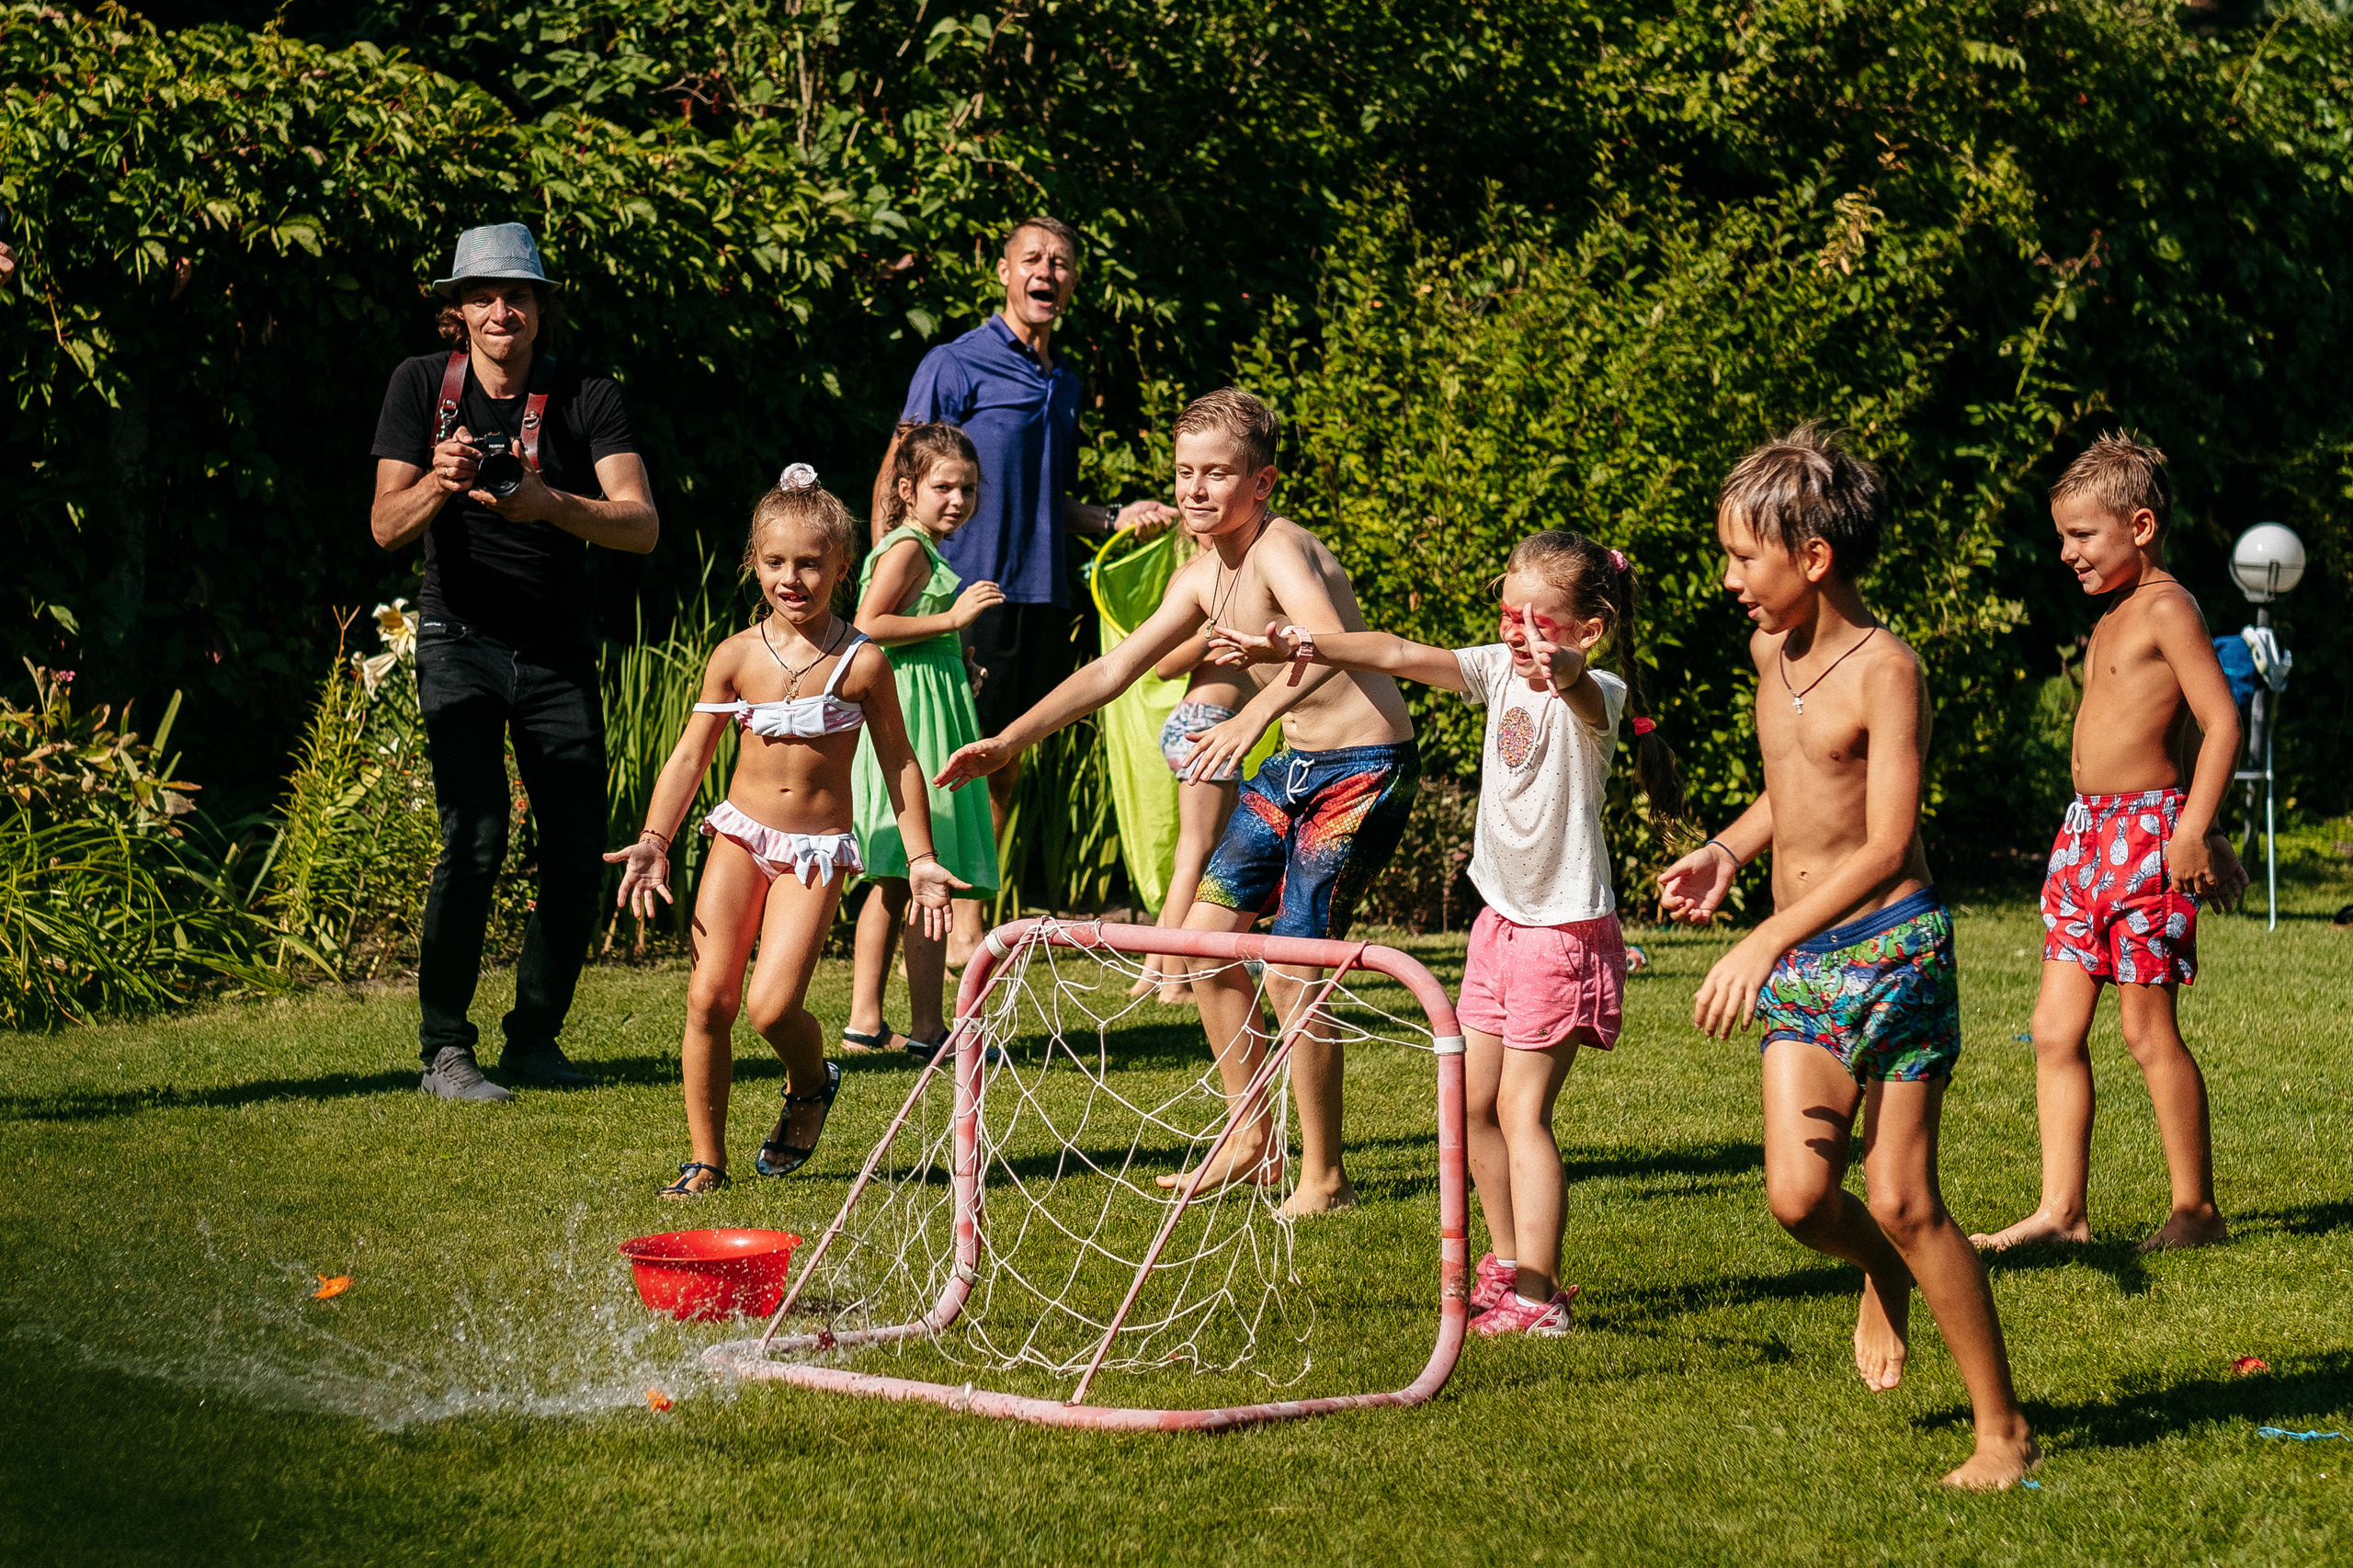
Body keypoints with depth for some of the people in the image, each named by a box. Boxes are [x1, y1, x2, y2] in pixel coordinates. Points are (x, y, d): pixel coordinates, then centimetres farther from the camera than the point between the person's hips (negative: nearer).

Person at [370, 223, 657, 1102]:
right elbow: (386, 527, -7)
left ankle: (536, 1037, 15)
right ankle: (445, 1047, -9)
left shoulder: (588, 398, -4)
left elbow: (642, 527, -15)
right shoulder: (421, 386, -2)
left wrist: (549, 505, -33)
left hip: (558, 650, 2)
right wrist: (438, 483, -29)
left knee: (579, 849, -3)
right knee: (475, 835, -17)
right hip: (461, 640, -2)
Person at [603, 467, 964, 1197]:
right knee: (709, 995, -7)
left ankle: (811, 1083, 20)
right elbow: (690, 755, 4)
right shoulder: (736, 656, -2)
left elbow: (898, 763, 2)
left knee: (773, 1005, -15)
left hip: (817, 848, -2)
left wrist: (921, 859, 0)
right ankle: (706, 1159, 5)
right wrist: (653, 841, -5)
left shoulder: (861, 662, -7)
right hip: (742, 833, 2)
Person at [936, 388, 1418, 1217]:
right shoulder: (1200, 579, 8)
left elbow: (1330, 640, -41)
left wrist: (1252, 717, -55)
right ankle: (1253, 1142, 25)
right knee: (1205, 930, 11)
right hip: (1296, 765, 10)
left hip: (1363, 772, -10)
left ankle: (1324, 1176, 2)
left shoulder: (1280, 549, -21)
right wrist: (1010, 741, 14)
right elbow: (1114, 668, 17)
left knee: (1292, 969, -13)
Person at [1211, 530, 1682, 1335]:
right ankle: (1509, 1264, 24)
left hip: (1566, 928, -8)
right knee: (1473, 1101, 11)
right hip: (1503, 917, 8)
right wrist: (1294, 646, -12)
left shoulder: (1594, 694, -18)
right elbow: (1400, 656, -2)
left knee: (1522, 1106, -11)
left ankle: (1536, 1296, -10)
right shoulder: (1501, 670, 1)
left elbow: (1585, 695, -43)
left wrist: (1562, 672, -67)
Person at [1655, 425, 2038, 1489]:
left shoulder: (1884, 669, -14)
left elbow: (1886, 846, -21)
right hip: (1799, 966, 6)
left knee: (1902, 1201, -7)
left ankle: (2005, 1429, 6)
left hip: (1891, 948, -6)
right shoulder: (1771, 651, 9)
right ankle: (1882, 1278, 28)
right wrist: (1727, 852, 8)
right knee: (1799, 1198, -7)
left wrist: (1766, 941, -28)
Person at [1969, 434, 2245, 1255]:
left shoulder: (2167, 609, -11)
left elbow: (2222, 722, -17)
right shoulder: (2111, 621, 17)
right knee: (2056, 1031, 4)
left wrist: (2193, 827, -23)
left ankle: (2196, 1208, 7)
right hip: (2086, 832, 9)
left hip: (2147, 831, -9)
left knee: (2148, 1028, -3)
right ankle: (2062, 1209, 6)